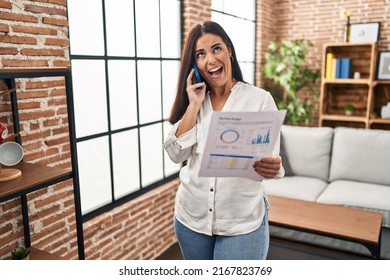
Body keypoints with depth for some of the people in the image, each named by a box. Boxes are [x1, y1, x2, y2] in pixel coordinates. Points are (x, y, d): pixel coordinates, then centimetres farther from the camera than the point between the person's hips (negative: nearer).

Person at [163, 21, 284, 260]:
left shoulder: (260, 99, -8)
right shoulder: (192, 100, 3)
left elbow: (272, 158, -8)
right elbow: (176, 154, -5)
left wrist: (272, 167, -31)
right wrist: (193, 105, -12)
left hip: (242, 222, -3)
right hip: (191, 217, 4)